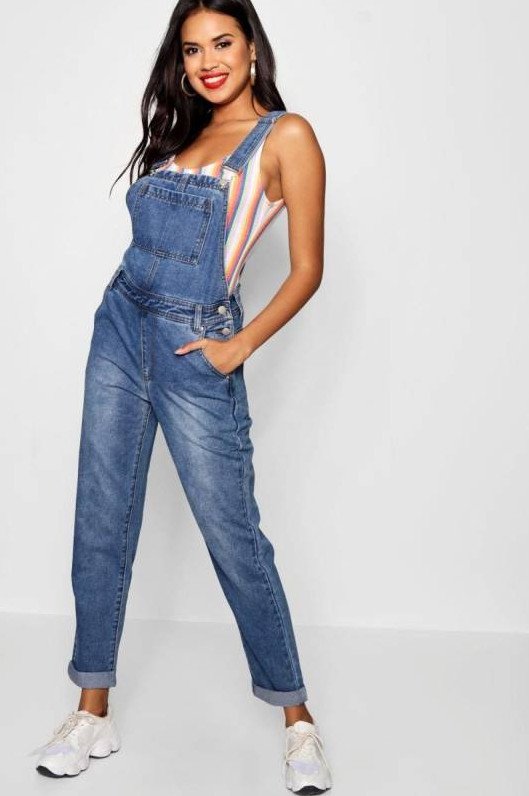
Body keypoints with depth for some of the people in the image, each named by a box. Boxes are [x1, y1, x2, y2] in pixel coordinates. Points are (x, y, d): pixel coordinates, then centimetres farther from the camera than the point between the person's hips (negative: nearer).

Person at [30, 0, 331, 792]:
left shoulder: (285, 136, -4)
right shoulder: (181, 134, 15)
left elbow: (308, 269, -6)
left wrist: (238, 346, -10)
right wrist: (134, 313, 7)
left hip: (193, 349, -6)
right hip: (120, 326, 7)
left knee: (234, 536, -1)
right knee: (101, 524, 6)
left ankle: (297, 718, 17)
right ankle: (94, 714, 18)